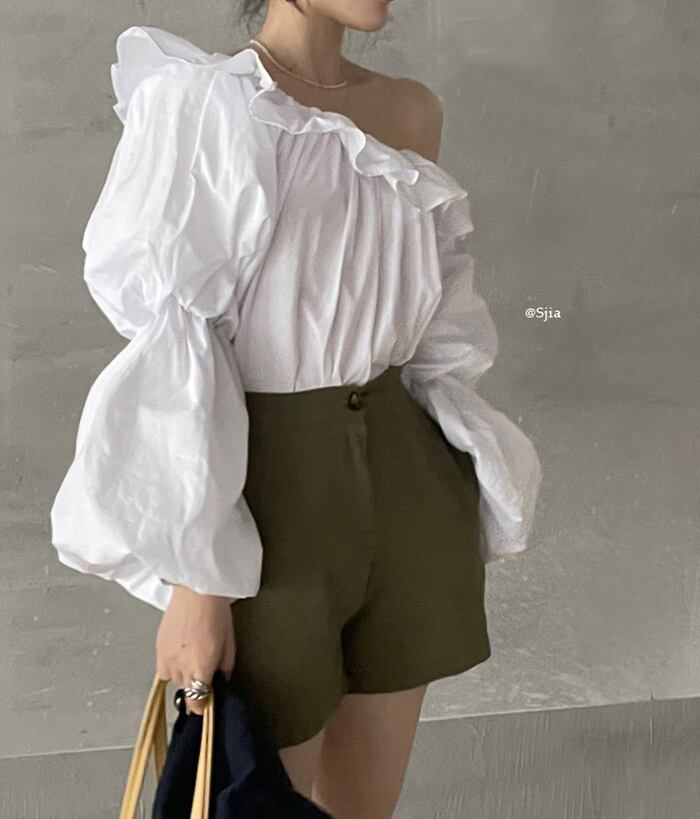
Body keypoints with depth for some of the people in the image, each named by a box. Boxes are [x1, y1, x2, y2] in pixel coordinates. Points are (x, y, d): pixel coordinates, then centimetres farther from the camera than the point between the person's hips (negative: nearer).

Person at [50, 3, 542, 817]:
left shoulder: (411, 110, 8)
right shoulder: (195, 101, -10)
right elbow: (168, 351, -14)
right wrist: (192, 573, -17)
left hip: (404, 486, 5)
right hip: (266, 496, -5)